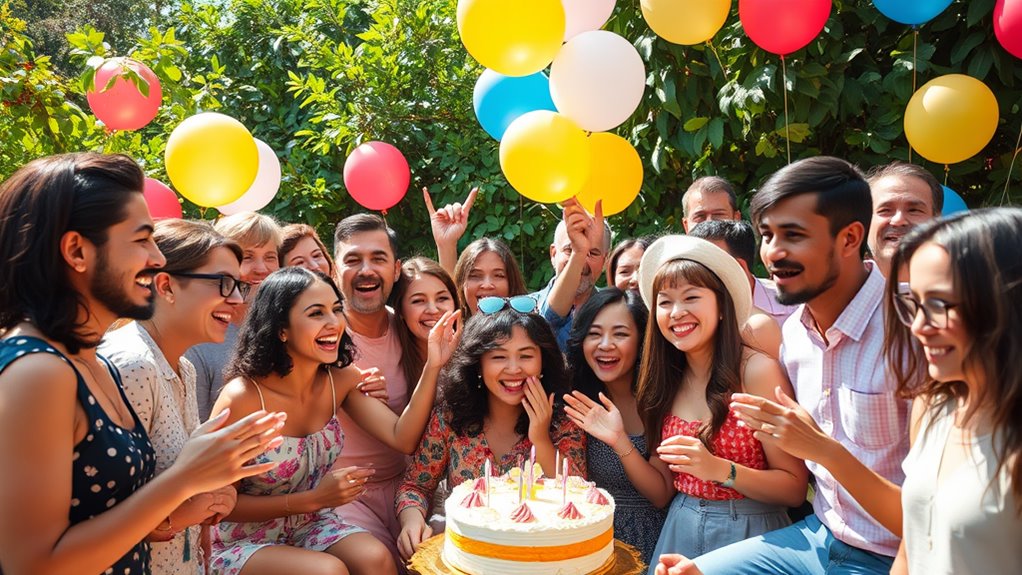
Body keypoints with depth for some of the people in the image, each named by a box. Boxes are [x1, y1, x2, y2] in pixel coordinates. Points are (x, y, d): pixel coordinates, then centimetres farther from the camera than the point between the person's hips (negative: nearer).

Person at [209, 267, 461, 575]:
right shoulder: (242, 397, -23)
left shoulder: (341, 379, -5)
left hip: (310, 526, 5)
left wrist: (433, 365, -22)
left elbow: (403, 439, -14)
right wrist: (313, 499, -23)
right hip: (243, 544, -4)